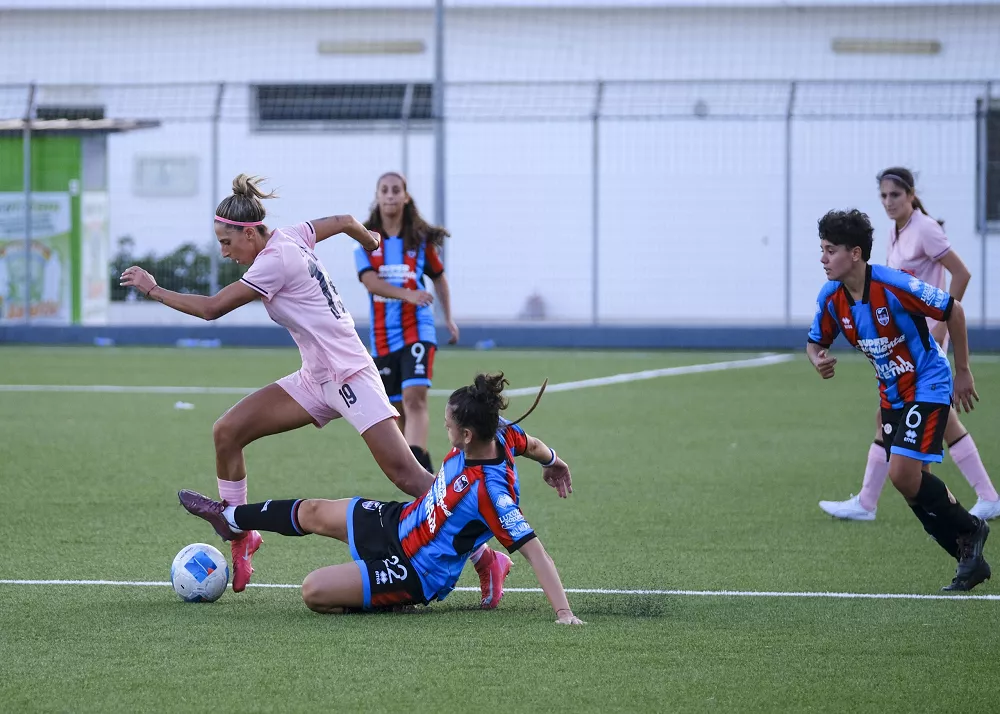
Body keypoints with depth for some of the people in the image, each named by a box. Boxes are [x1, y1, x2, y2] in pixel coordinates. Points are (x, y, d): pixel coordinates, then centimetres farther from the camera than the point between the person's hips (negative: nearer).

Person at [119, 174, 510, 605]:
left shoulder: (275, 260, -20)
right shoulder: (291, 236, 4)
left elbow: (211, 308, -19)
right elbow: (344, 222, 20)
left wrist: (154, 291, -8)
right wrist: (370, 240, 42)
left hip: (350, 376, -9)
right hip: (315, 381, 9)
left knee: (406, 475, -14)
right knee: (227, 431, -1)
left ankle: (484, 557, -9)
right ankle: (241, 536, 10)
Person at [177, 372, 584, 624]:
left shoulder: (491, 492, -37)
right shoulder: (496, 432, -16)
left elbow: (533, 550, -40)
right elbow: (529, 443, 6)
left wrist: (563, 612, -46)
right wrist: (552, 460, 29)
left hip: (414, 572, -8)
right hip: (398, 521, 8)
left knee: (314, 592, -18)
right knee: (312, 512, 21)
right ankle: (230, 518, 48)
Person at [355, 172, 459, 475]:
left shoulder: (420, 237, 5)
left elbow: (438, 276, 20)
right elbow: (370, 280, -13)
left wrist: (449, 318, 17)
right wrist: (408, 294, -27)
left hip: (417, 328, -2)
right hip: (383, 333, 2)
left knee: (414, 396, -21)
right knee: (396, 407, 8)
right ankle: (420, 464, 26)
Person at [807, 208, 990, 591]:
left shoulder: (894, 286, -25)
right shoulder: (831, 298, -6)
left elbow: (953, 311, -15)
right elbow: (815, 342, 10)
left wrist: (962, 372, -8)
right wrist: (819, 360, -16)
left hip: (929, 384, -7)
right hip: (892, 394, 7)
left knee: (903, 474, -19)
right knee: (907, 481, 3)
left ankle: (969, 530, 4)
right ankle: (970, 558, 16)